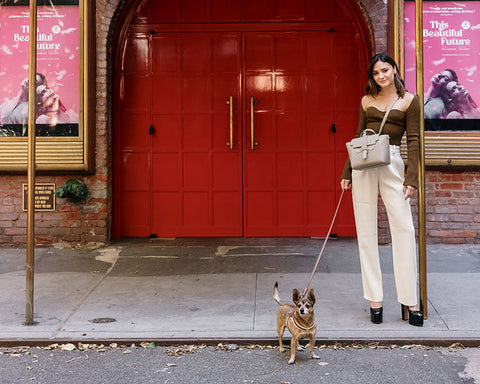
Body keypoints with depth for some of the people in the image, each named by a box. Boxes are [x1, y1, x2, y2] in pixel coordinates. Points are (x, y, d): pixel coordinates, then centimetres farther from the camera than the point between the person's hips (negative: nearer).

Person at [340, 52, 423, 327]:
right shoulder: (367, 100, 13)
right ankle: (375, 299, 9)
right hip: (364, 163, 3)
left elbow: (413, 140, 1)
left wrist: (412, 178, -7)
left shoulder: (409, 100, 5)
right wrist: (347, 172, 13)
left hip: (393, 164, -2)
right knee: (366, 231, 1)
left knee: (404, 227, -7)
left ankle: (409, 300, 1)